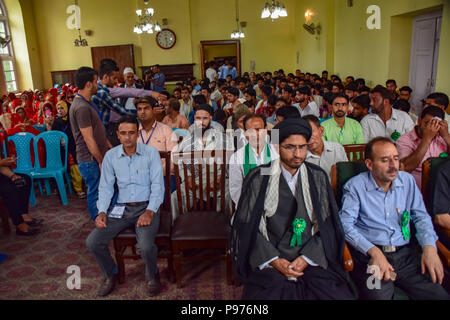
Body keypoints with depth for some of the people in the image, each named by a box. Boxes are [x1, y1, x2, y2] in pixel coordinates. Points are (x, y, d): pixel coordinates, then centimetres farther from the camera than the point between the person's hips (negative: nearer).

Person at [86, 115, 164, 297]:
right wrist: (102, 212, -6)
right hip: (121, 208, 4)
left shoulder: (150, 153, -3)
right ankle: (110, 275, 18)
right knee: (92, 242, -12)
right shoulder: (111, 156, 7)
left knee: (145, 246, -28)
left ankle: (152, 275, 9)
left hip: (146, 207, -3)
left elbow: (157, 185, -7)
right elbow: (105, 187, 9)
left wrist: (150, 211, -19)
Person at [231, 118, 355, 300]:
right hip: (268, 261, -2)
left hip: (312, 259, 2)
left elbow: (327, 225, 5)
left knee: (341, 295, -17)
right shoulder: (259, 178, -3)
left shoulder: (318, 177, 6)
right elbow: (247, 226, -2)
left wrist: (306, 258, -7)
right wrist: (274, 260, -10)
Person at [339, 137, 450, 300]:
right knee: (379, 296, -27)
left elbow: (421, 217, 15)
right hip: (369, 255, -4)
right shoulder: (355, 186, -2)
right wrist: (374, 251, -20)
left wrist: (430, 247, -3)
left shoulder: (407, 180, 12)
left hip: (405, 254, 4)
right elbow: (346, 224, -9)